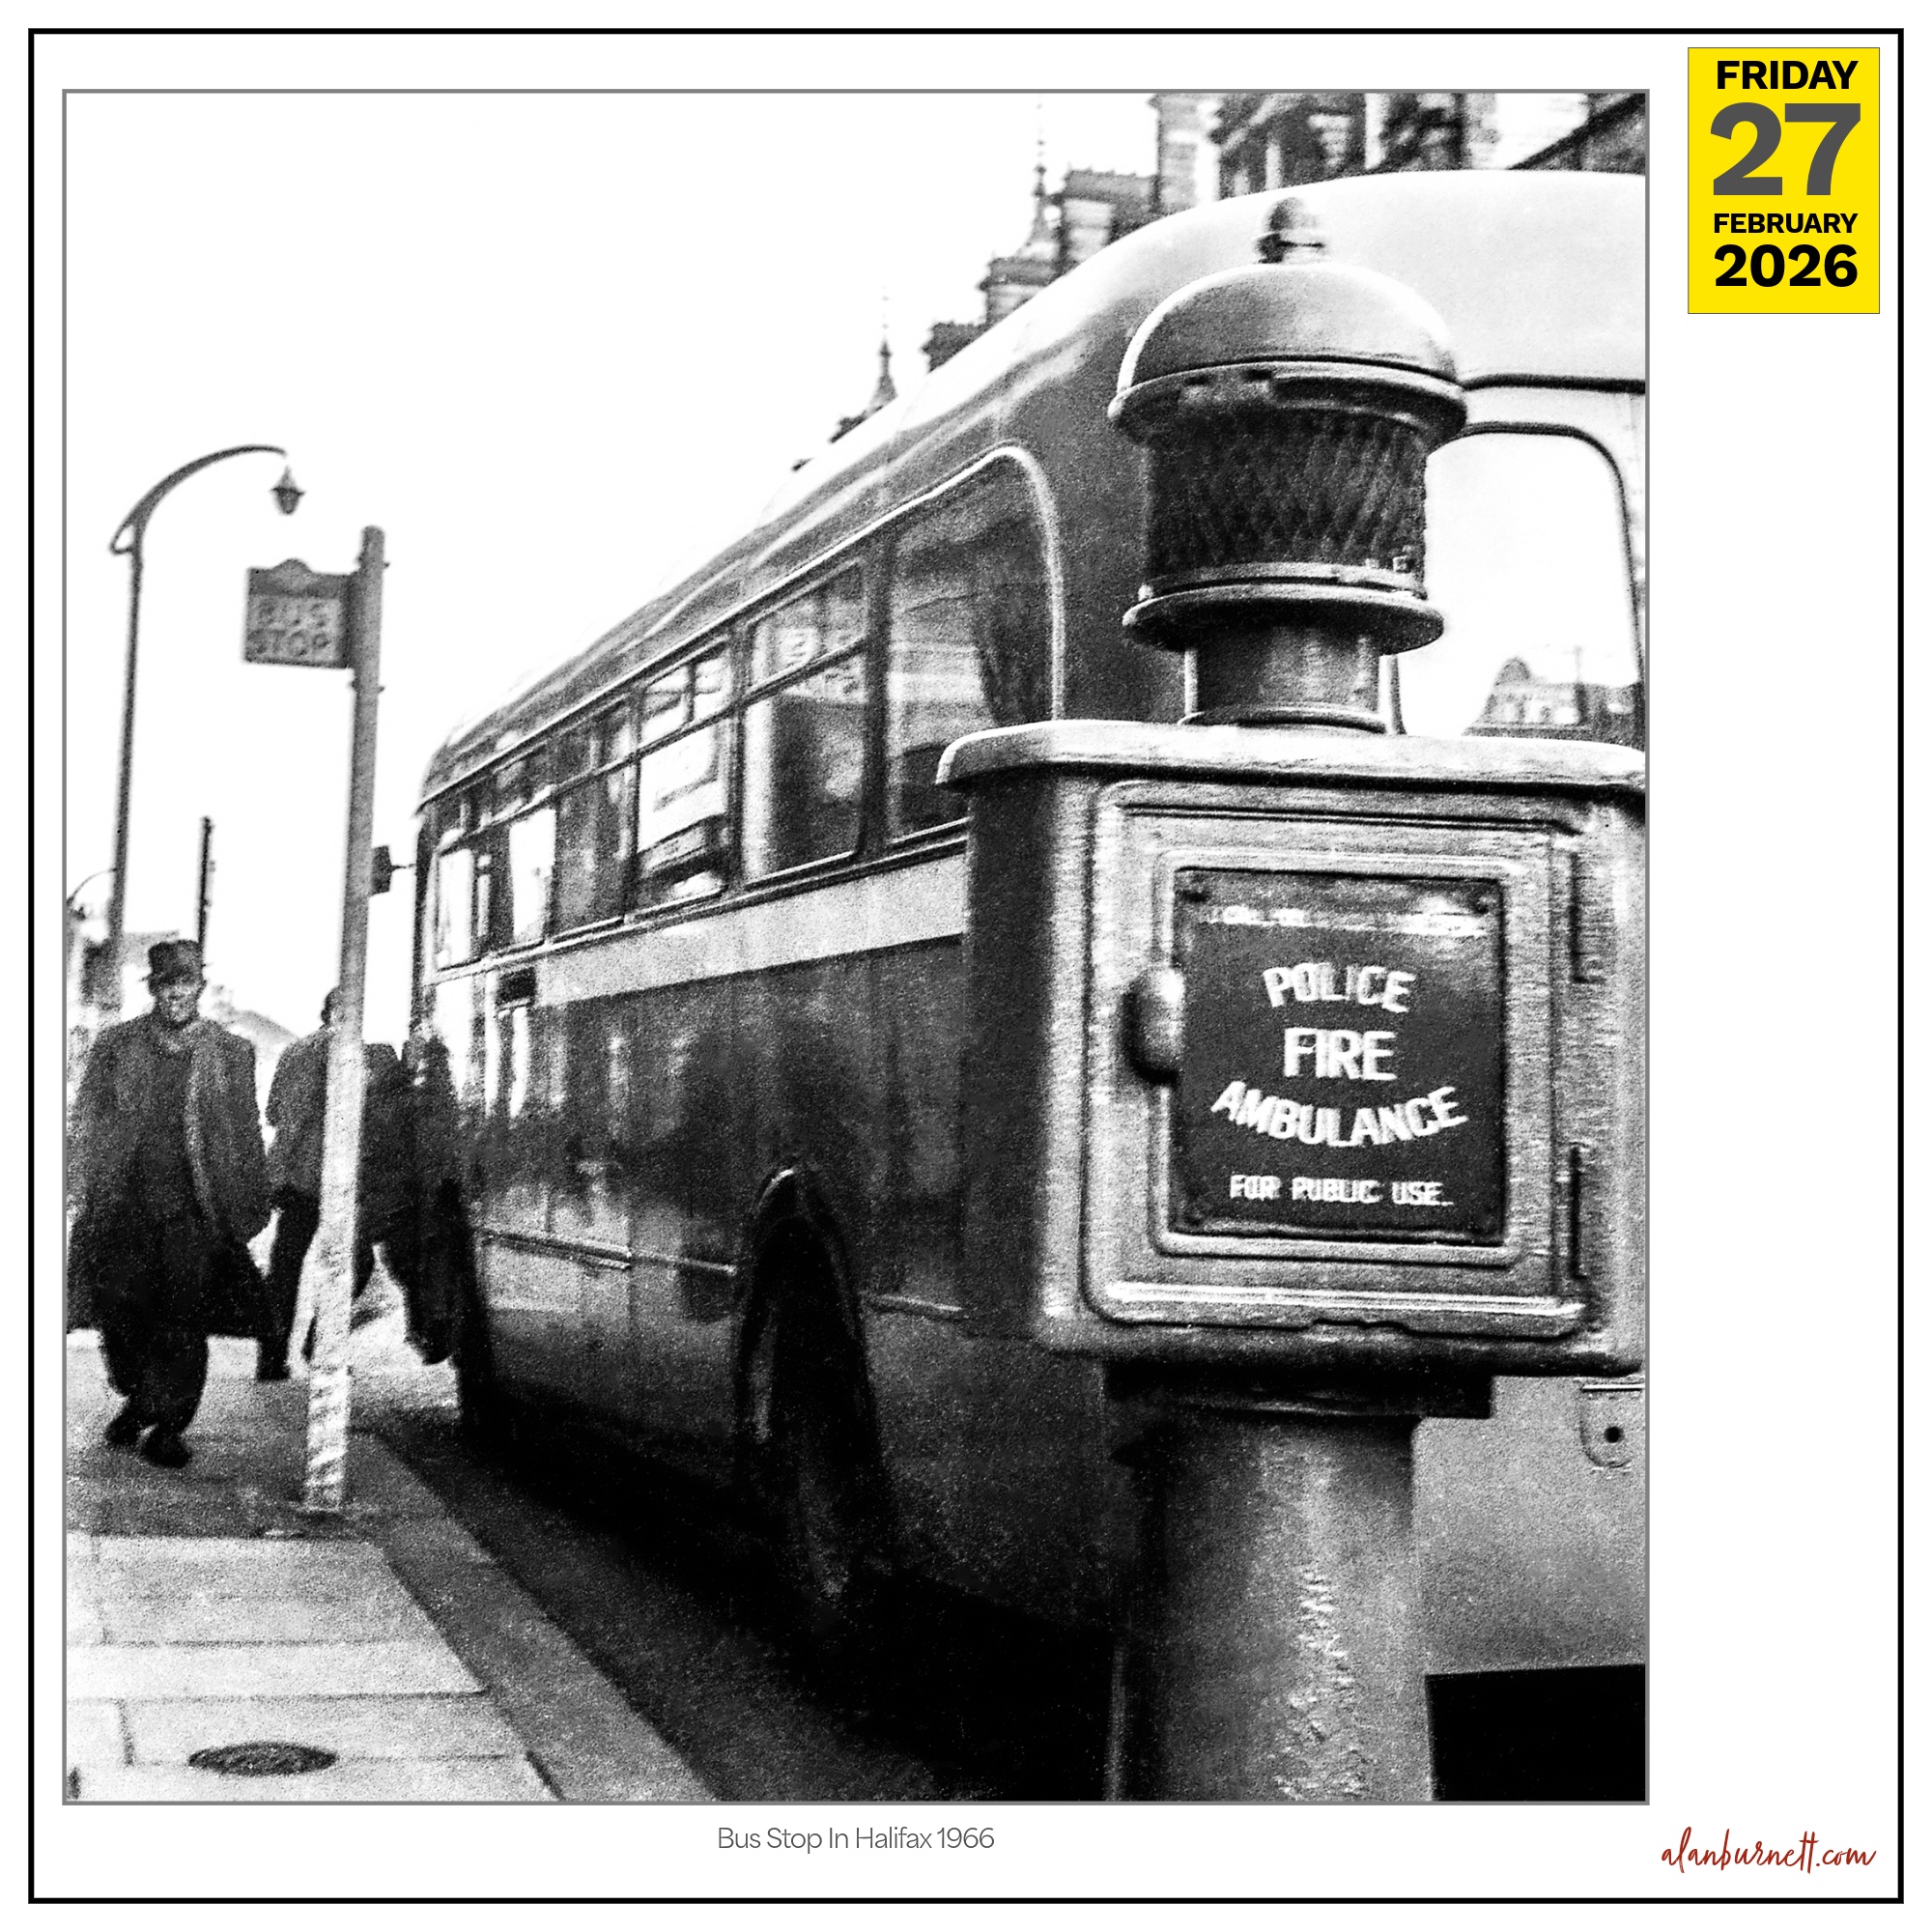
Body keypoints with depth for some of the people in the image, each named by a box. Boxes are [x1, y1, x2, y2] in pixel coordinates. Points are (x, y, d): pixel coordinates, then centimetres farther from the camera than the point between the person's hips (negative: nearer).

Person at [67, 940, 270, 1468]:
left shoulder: (231, 1052, 7)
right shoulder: (116, 1046, 8)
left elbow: (246, 1135, 9)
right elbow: (87, 1121, 9)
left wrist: (249, 1208, 5)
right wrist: (89, 1194, 0)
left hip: (196, 1210, -1)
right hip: (123, 1202, 1)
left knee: (184, 1317, -5)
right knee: (119, 1304, 1)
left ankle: (167, 1424, 5)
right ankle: (136, 1399, 26)